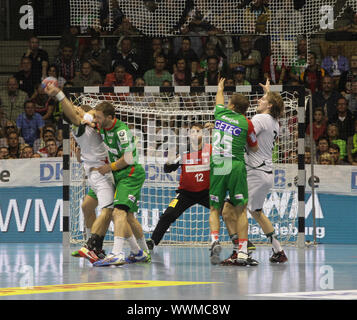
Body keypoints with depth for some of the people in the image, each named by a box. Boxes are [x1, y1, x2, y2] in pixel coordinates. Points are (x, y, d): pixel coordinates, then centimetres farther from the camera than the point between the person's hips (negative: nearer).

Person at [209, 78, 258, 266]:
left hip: (217, 167, 1)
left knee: (214, 209, 9)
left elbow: (219, 101, 33)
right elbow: (254, 148, 13)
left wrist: (220, 89, 54)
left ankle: (215, 240, -16)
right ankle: (242, 251, -3)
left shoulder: (220, 114, 7)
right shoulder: (246, 123, 1)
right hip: (236, 168, -1)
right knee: (240, 210, 3)